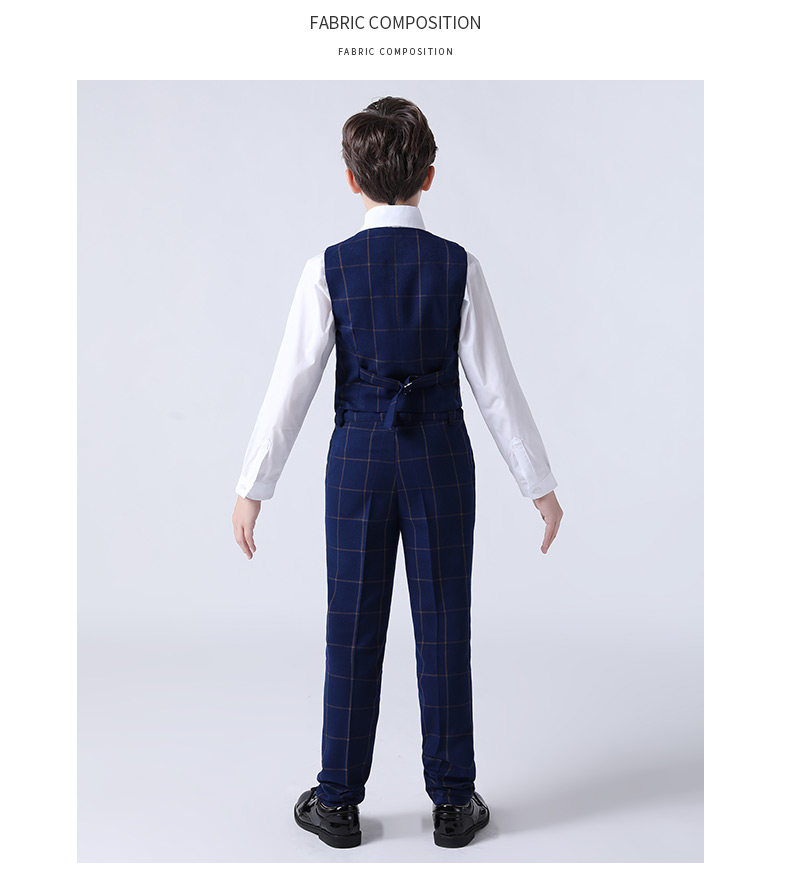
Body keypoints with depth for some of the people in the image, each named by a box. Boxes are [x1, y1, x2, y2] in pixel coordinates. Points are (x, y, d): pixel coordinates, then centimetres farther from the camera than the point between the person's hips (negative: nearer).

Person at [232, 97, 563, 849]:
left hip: (359, 456, 0)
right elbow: (494, 386, -4)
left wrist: (254, 487, 1)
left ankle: (338, 802, 21)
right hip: (441, 457, 0)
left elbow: (292, 383, -6)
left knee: (354, 629, 9)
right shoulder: (459, 267, -5)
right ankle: (452, 800, 20)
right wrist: (539, 484, 4)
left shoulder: (330, 269, -6)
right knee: (443, 627, 9)